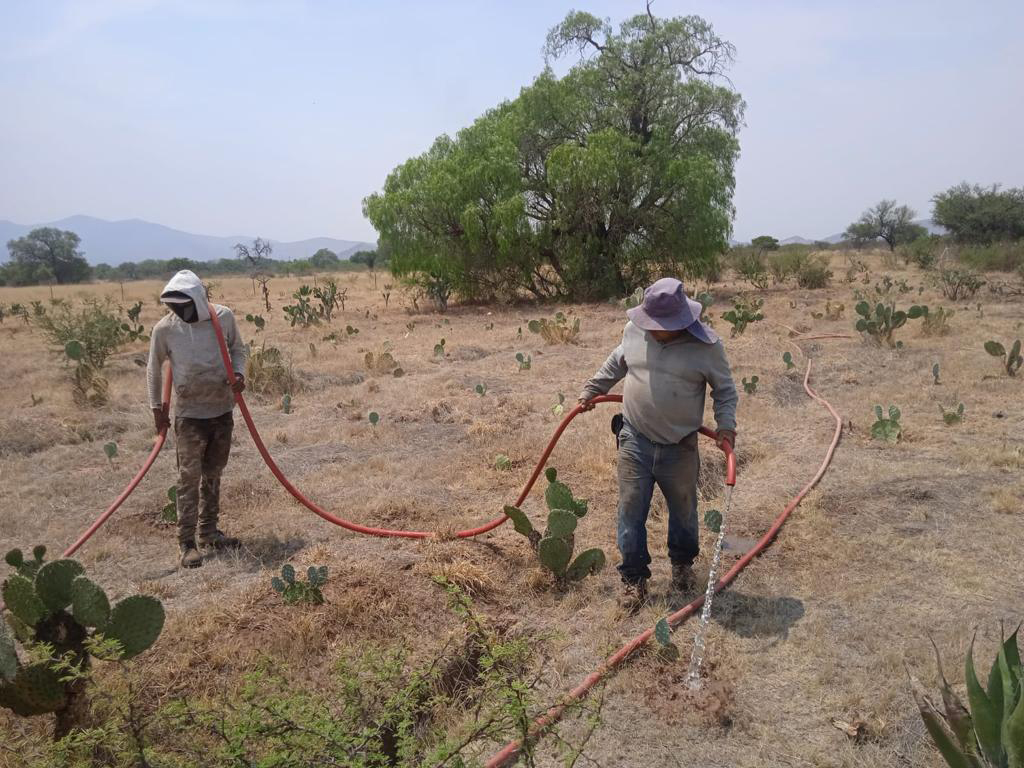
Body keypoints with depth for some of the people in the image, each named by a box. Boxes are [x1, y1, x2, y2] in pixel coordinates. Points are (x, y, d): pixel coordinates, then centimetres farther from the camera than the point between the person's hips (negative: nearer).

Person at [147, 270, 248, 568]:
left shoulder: (223, 317, -8)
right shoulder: (164, 328, -11)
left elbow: (238, 349, 9)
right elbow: (154, 369, 4)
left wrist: (239, 373, -10)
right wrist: (156, 406, 5)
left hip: (222, 410, 3)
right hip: (189, 414, -3)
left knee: (213, 474, 14)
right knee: (189, 477, -4)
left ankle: (209, 532, 28)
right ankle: (187, 543, 3)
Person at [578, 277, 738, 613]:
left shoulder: (706, 344, -10)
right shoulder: (634, 331, -3)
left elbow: (725, 390, 2)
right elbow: (615, 364, 18)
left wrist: (726, 425, -10)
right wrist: (592, 389, 23)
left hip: (680, 449, -1)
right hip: (635, 443, 1)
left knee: (683, 510, 18)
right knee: (631, 512, 4)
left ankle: (682, 562, 44)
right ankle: (634, 578, 20)